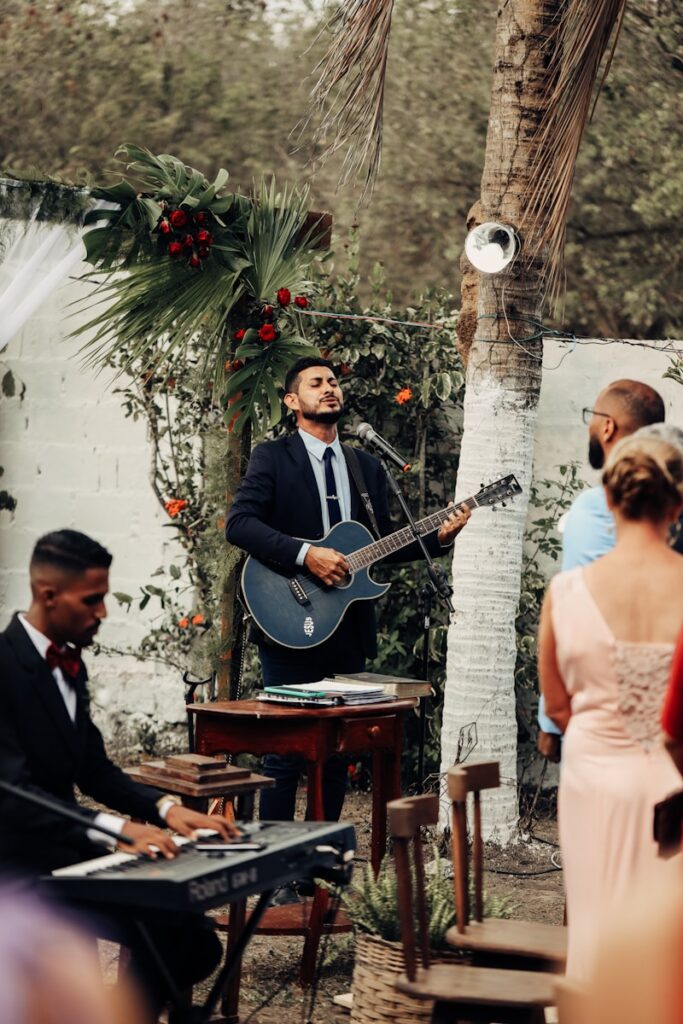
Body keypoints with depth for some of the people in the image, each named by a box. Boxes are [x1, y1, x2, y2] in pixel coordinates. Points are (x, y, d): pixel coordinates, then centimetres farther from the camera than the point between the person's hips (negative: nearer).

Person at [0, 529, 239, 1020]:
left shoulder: (68, 663, 11)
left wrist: (164, 807, -4)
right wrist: (114, 828, -36)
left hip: (65, 854, 9)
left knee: (193, 940, -2)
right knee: (171, 931, -24)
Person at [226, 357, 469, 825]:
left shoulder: (367, 467, 16)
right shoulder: (272, 457, -1)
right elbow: (239, 523, -14)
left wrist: (438, 536, 1)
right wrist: (306, 554, -23)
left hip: (349, 629, 5)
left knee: (338, 751, 8)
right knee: (286, 751, -4)